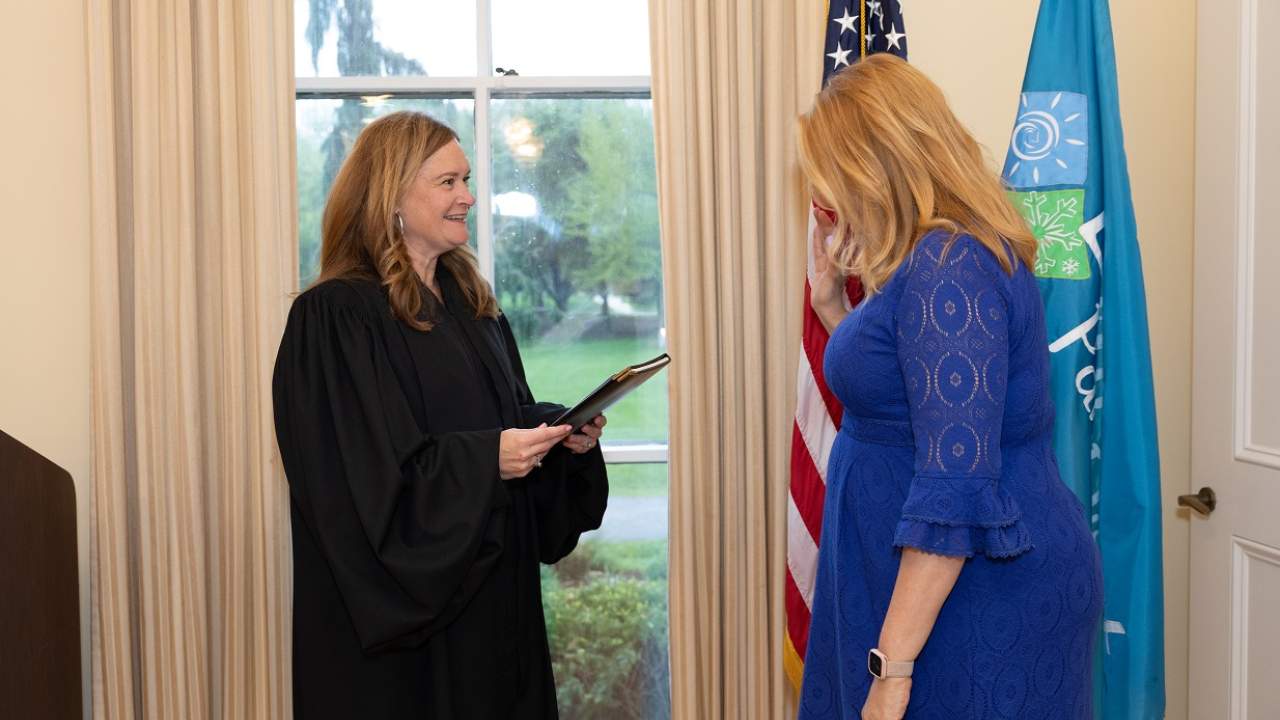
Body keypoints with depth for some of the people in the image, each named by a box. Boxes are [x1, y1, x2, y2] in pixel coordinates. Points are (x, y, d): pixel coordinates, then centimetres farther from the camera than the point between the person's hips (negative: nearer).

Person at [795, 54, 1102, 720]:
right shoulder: (943, 257, 9)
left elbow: (956, 491, -26)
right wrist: (831, 301, 10)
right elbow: (894, 396, 22)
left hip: (979, 597, -10)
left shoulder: (949, 269, -21)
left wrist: (892, 665, -23)